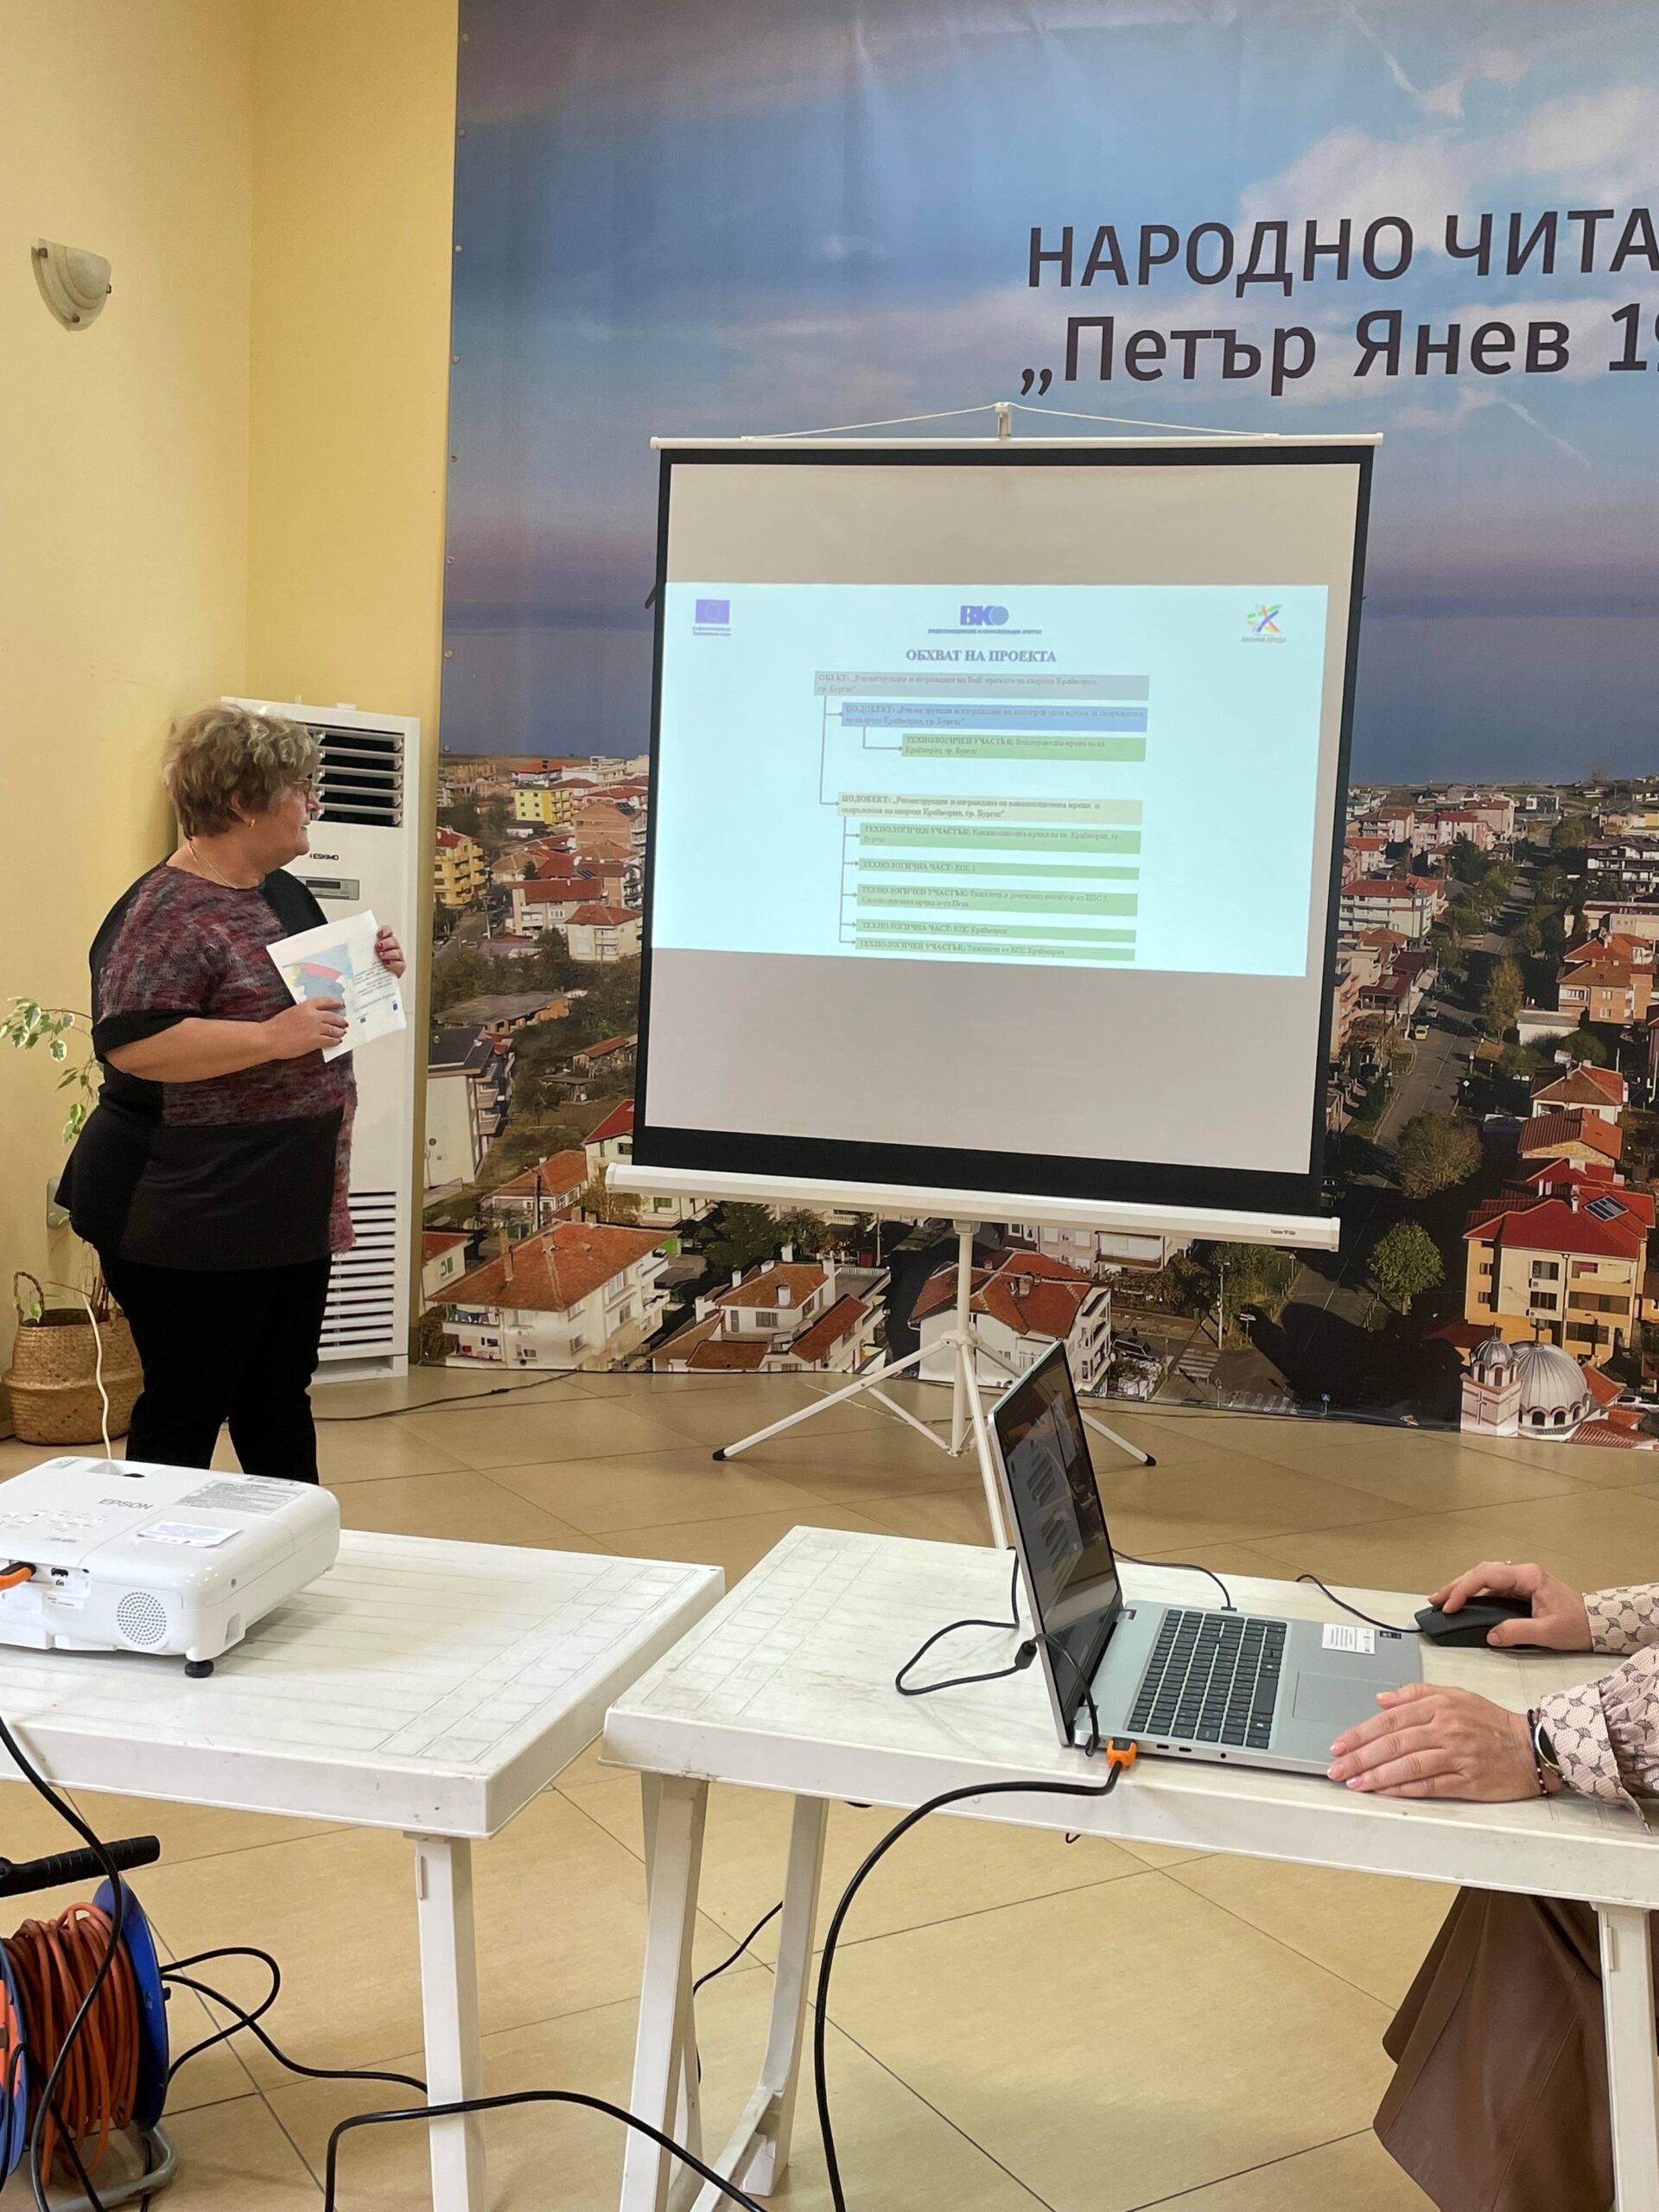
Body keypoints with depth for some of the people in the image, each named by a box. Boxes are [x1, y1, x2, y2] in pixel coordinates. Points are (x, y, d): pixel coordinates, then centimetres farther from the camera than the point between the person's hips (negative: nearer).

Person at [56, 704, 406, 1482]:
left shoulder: (286, 893, 12)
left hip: (292, 1208, 9)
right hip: (192, 1219, -9)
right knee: (186, 1409, 3)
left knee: (280, 1396, 18)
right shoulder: (166, 912, -17)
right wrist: (273, 1037, -29)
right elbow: (129, 1044, -26)